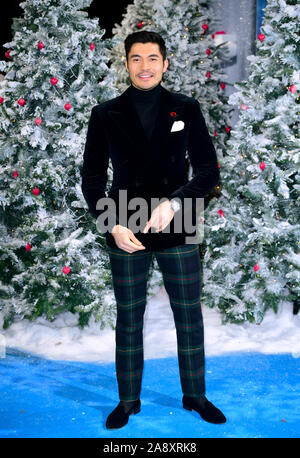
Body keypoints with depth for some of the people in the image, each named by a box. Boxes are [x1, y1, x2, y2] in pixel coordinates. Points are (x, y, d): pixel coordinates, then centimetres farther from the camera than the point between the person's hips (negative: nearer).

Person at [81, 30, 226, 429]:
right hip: (125, 234, 0)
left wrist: (173, 203, -16)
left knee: (189, 315, 9)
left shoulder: (186, 109, 3)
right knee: (128, 318, 9)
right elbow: (92, 178, 4)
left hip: (177, 231, 0)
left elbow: (208, 171, 0)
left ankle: (195, 395, 28)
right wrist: (113, 225, -9)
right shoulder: (106, 115, 4)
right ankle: (129, 400, 26)